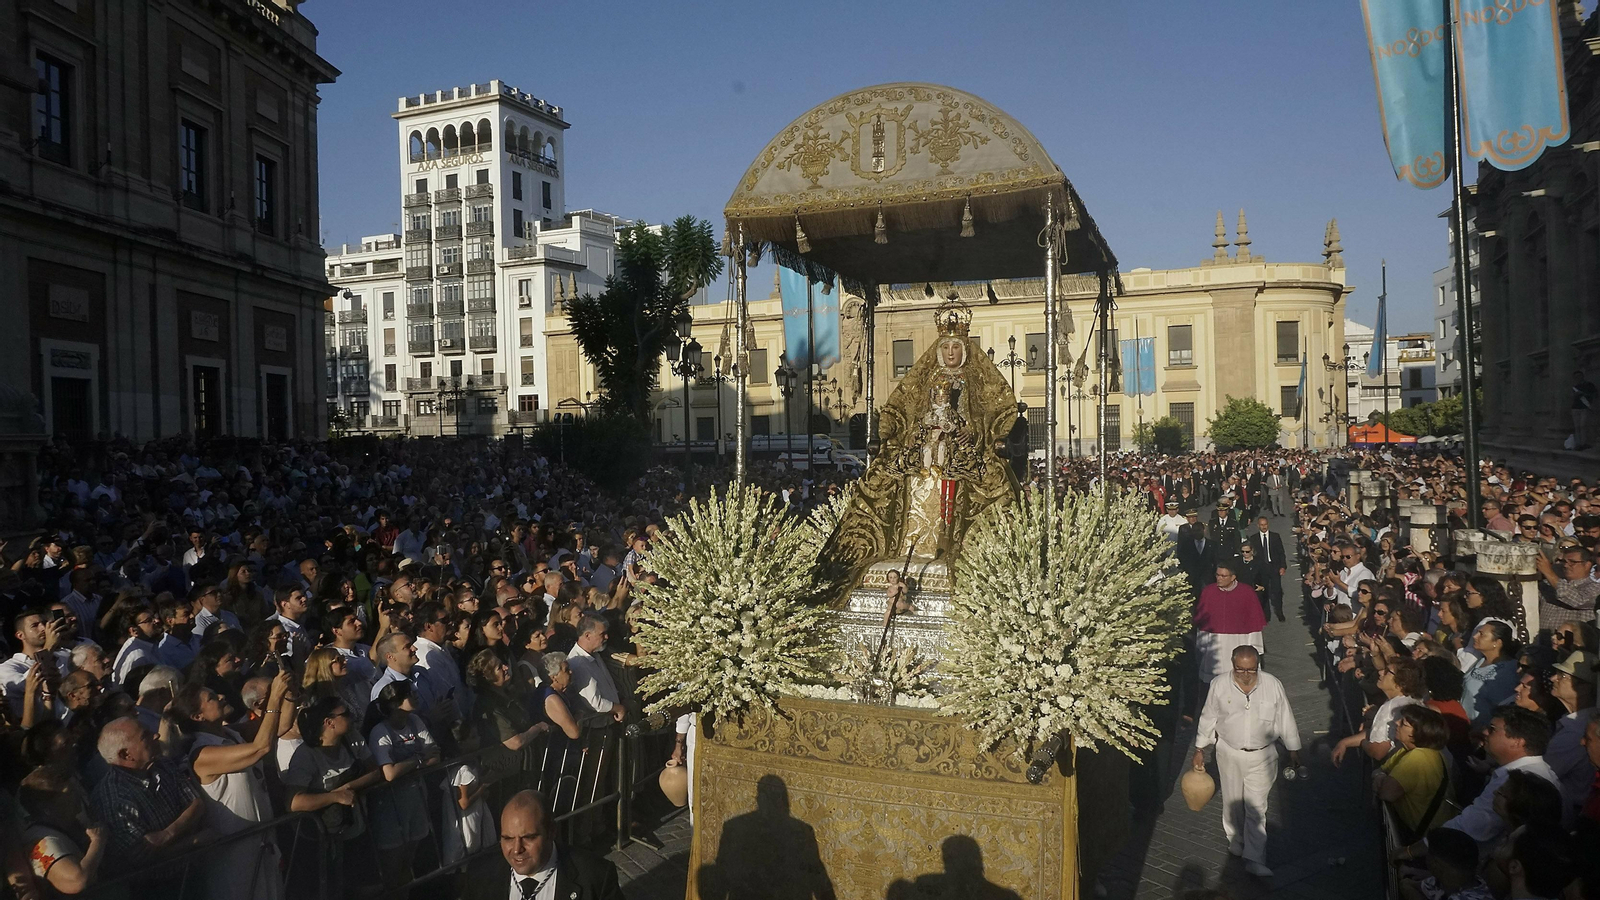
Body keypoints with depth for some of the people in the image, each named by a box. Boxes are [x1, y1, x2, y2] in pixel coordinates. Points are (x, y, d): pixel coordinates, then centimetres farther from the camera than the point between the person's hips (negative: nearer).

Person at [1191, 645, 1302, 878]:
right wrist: (1199, 749, 4)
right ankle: (1235, 840, 40)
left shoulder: (1273, 685, -12)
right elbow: (1208, 718, -1)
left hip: (1261, 755, -1)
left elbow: (1285, 718, 0)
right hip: (1229, 752, 1)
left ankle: (1254, 859, 4)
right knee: (1232, 802, 17)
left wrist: (1293, 749, 8)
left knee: (1256, 807, -1)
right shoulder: (1220, 685, -11)